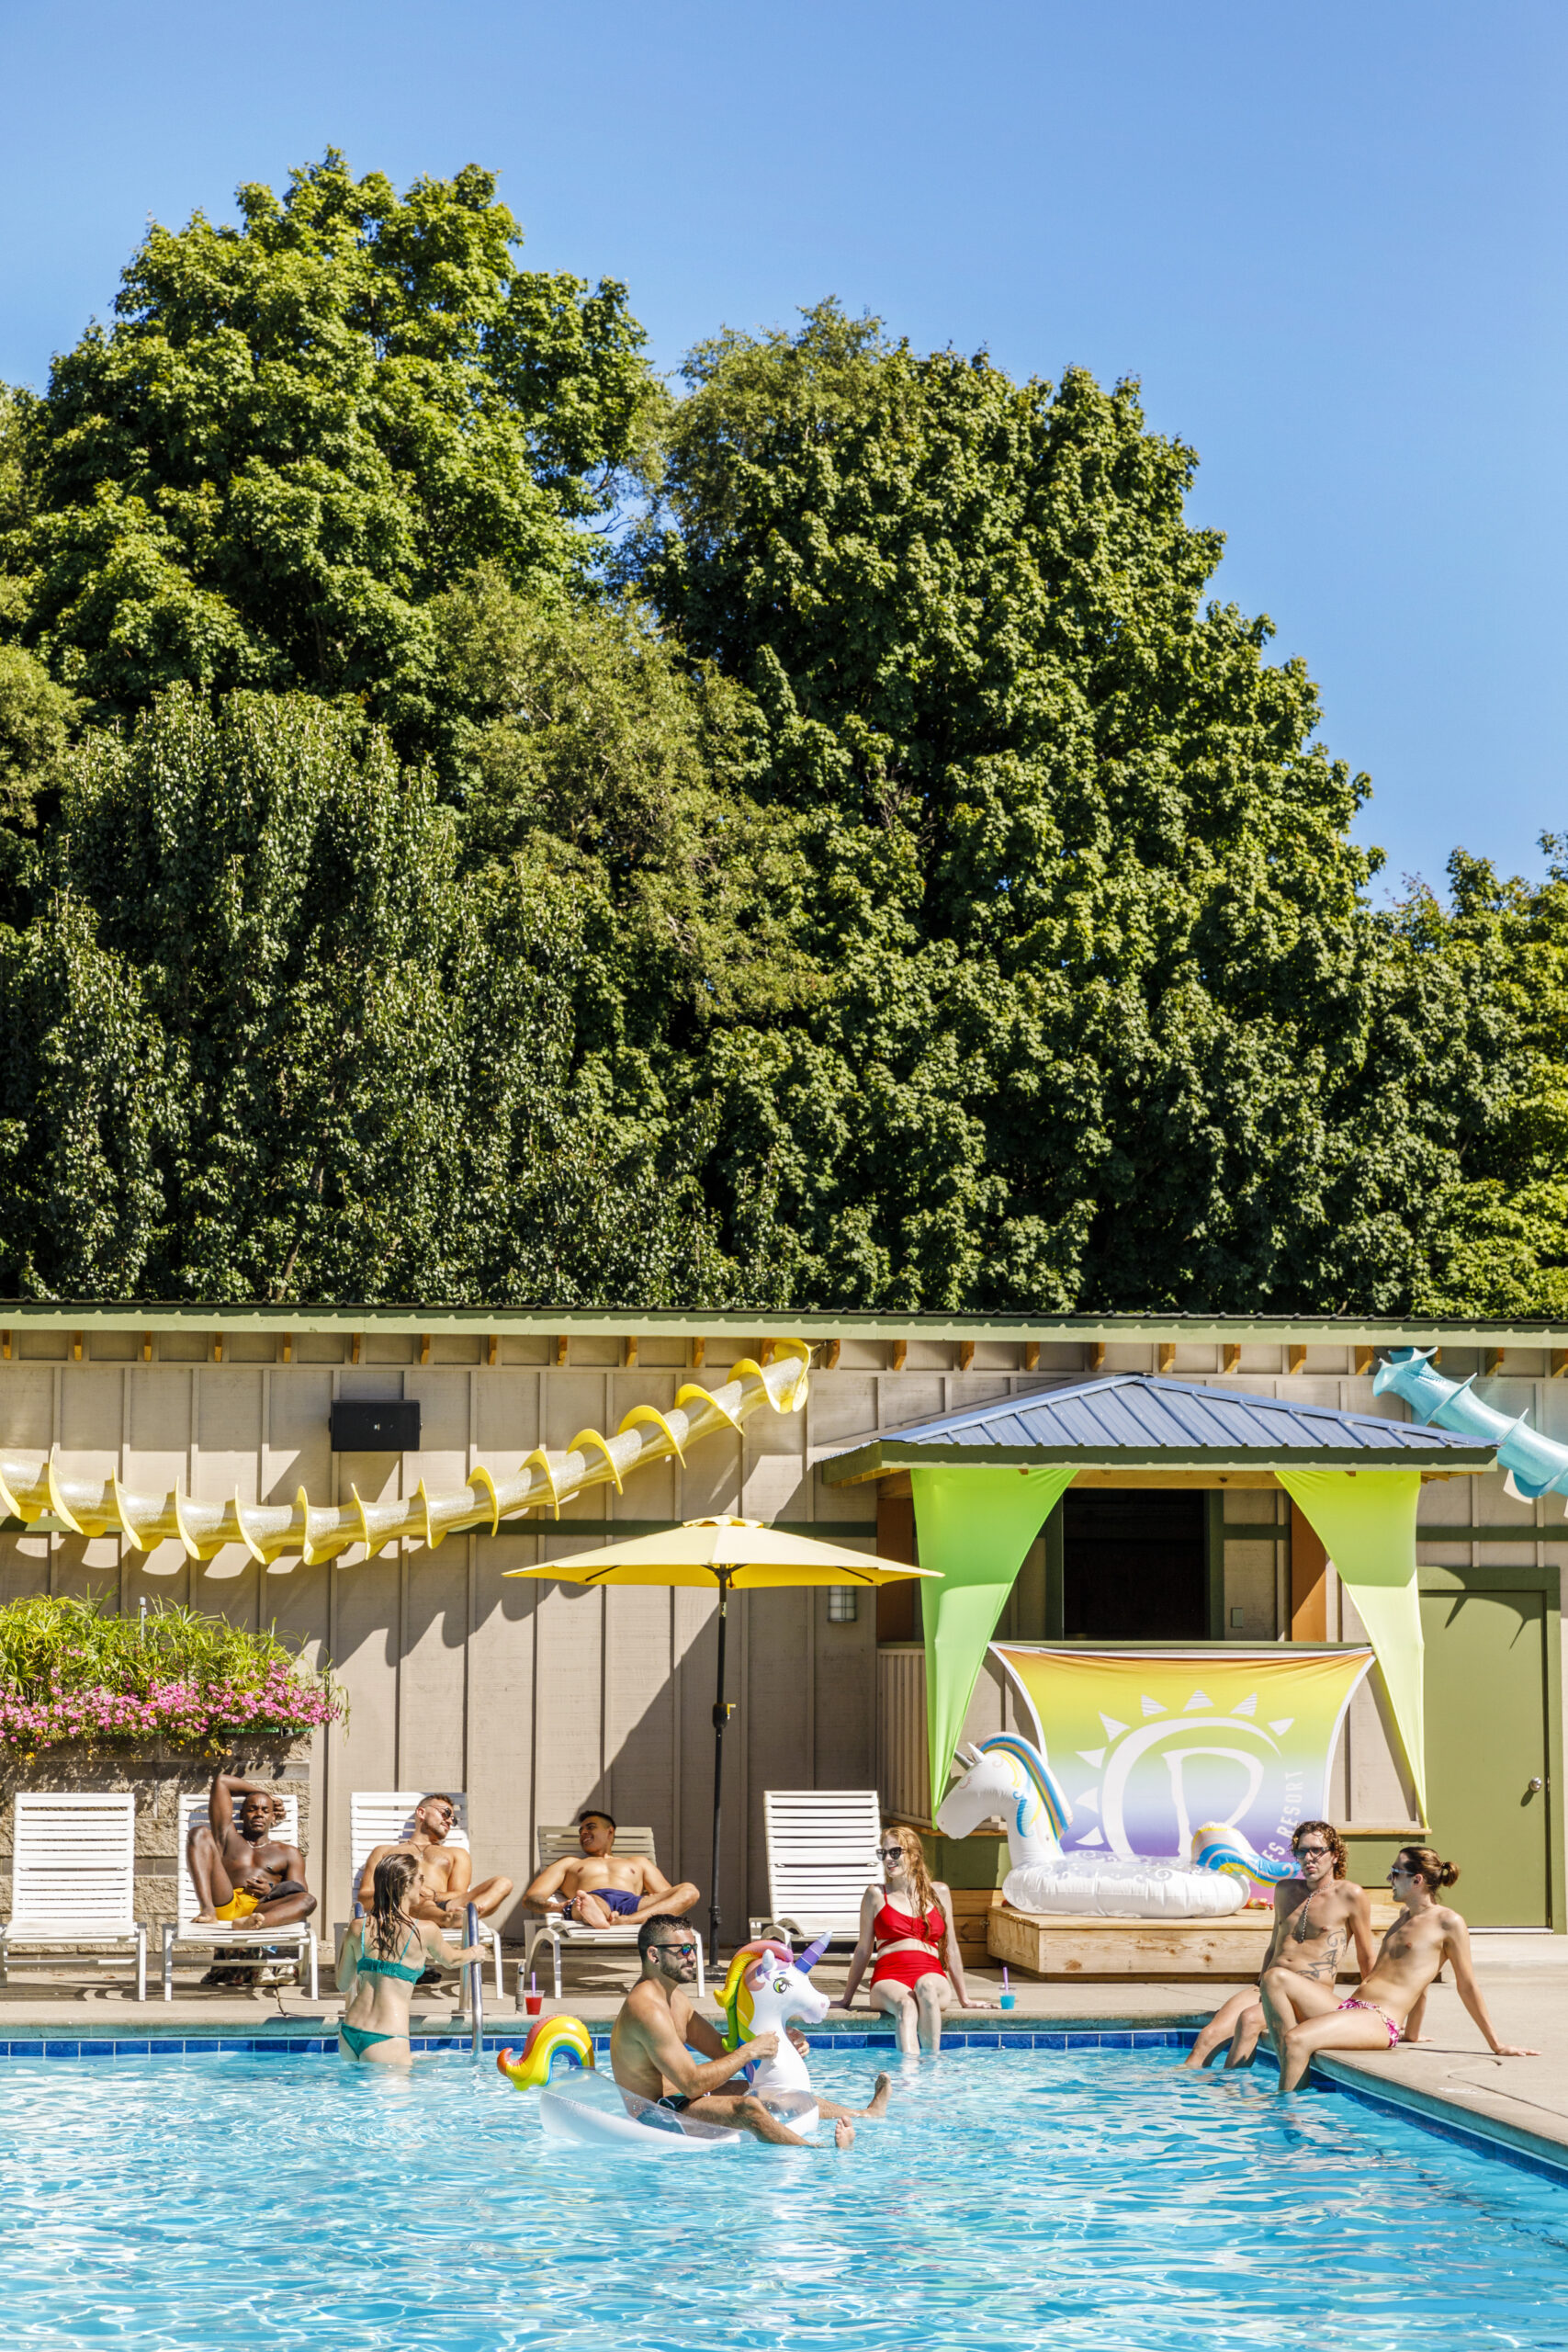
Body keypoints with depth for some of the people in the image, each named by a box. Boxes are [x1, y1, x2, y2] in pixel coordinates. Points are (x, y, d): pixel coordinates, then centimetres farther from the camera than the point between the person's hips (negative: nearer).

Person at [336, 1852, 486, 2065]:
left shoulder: (358, 1928, 6)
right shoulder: (425, 1931, -4)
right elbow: (450, 1961, 19)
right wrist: (474, 1953, 41)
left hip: (349, 2032, 5)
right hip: (386, 2041, -5)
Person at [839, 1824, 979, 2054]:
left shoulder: (938, 1893, 17)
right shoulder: (876, 1895, 13)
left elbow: (950, 1948, 21)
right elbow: (863, 1950, 17)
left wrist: (964, 1999, 22)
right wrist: (846, 2000, 16)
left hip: (932, 1977, 1)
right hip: (889, 1978, -1)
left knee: (925, 1986, -37)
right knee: (906, 2005, -37)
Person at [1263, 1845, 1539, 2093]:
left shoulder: (1448, 1923, -2)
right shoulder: (1405, 1916, 25)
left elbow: (1467, 1986, 2)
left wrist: (1496, 2045, 4)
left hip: (1379, 2022, -9)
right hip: (1348, 2008, 9)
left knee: (1297, 2039, -32)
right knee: (1275, 1978, -13)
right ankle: (1292, 2074, -19)